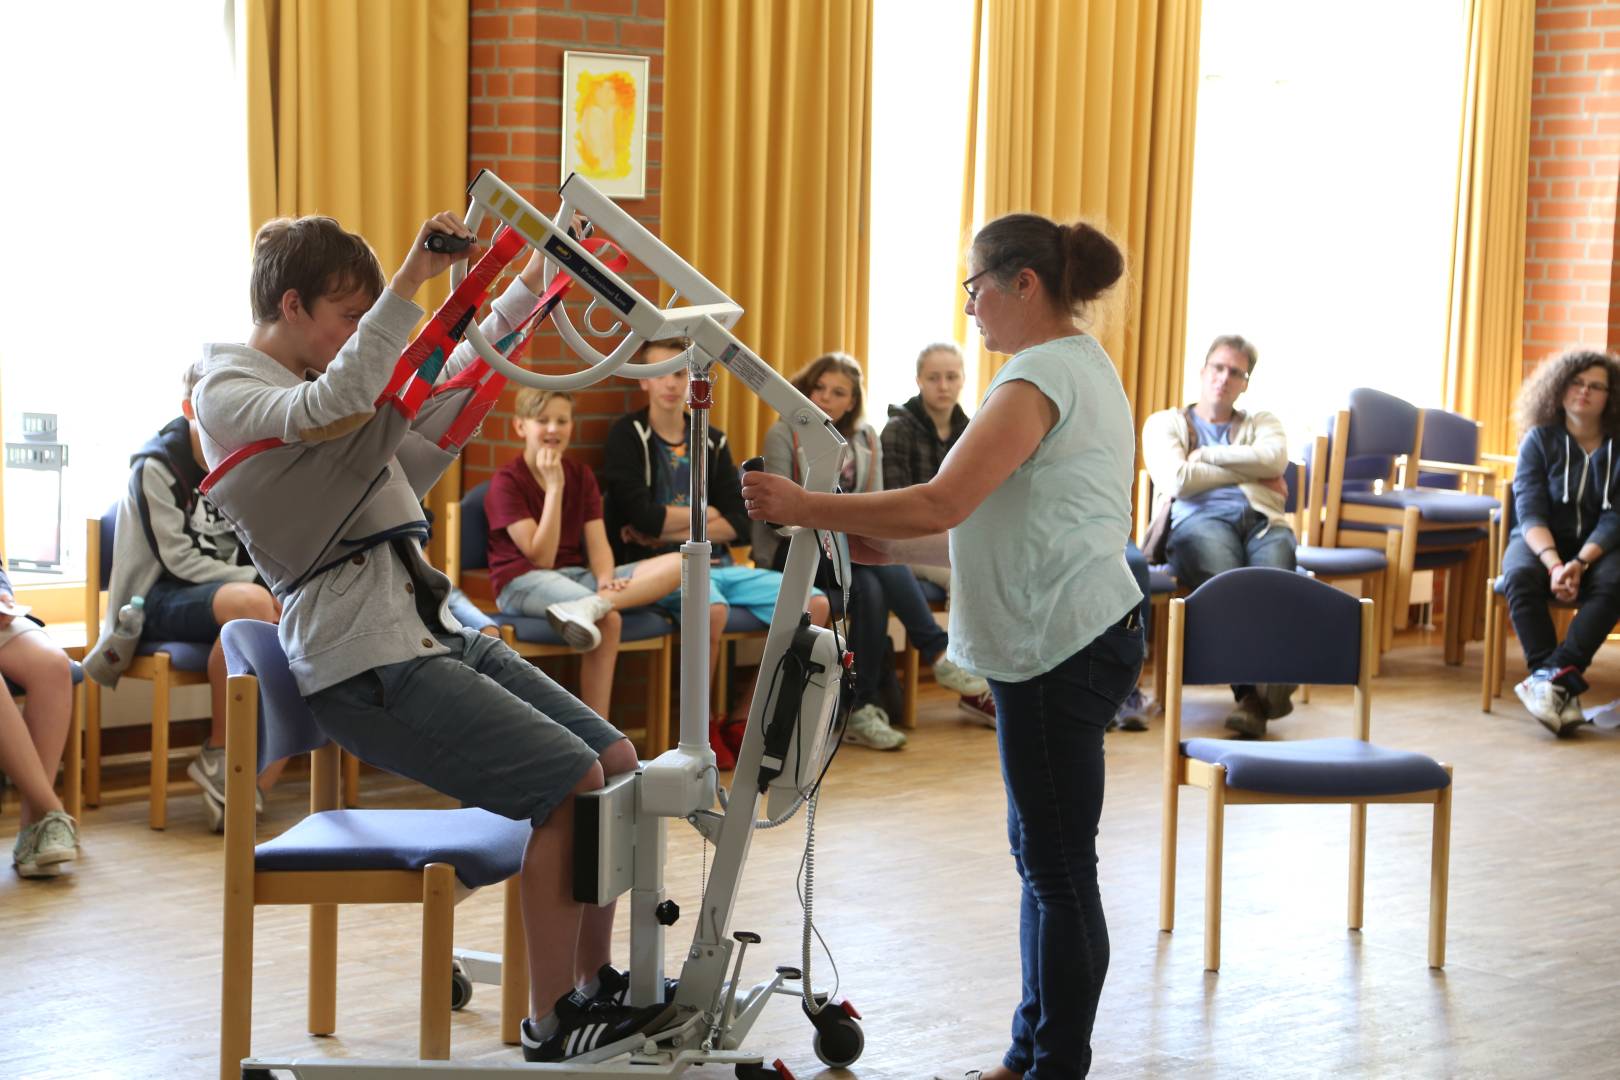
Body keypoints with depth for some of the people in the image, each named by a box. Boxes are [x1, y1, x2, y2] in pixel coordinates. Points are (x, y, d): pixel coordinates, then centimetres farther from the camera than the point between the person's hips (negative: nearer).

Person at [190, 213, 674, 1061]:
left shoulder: (317, 380, 20)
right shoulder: (228, 393, -6)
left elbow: (444, 396, 27)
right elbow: (334, 406, -28)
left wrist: (524, 293, 22)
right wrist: (410, 281, -31)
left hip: (434, 631, 9)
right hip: (367, 663, -9)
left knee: (616, 764, 0)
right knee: (568, 782, -17)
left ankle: (594, 986, 12)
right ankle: (553, 1023, -6)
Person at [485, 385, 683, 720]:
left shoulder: (581, 476, 11)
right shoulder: (507, 482, -7)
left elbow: (598, 544, 2)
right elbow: (541, 558, -15)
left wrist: (605, 580, -22)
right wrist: (554, 487, -18)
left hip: (576, 576, 7)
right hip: (523, 581, -6)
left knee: (679, 564, -20)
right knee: (608, 619, -37)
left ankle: (588, 605, -41)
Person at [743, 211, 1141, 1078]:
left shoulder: (1044, 375, -15)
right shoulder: (1077, 366, 18)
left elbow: (942, 504, -24)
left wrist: (804, 508, -18)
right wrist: (892, 549, 13)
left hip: (1063, 649, -11)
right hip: (1066, 641, 11)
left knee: (1060, 869, -2)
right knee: (1042, 856, 16)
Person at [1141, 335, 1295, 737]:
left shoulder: (1261, 423, 32)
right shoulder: (1165, 424, 24)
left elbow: (1275, 458, 6)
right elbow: (1178, 480, 3)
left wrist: (1206, 455, 5)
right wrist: (1248, 471, 10)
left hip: (1263, 521, 2)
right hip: (1199, 519, -2)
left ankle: (1256, 695, -51)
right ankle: (1256, 687, -48)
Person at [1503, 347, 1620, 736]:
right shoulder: (1539, 440, -3)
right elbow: (1530, 512, -12)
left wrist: (1580, 563, -28)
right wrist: (1553, 562, -29)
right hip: (1542, 541, 0)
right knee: (1520, 576, -34)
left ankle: (1553, 676, -39)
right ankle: (1564, 690, -39)